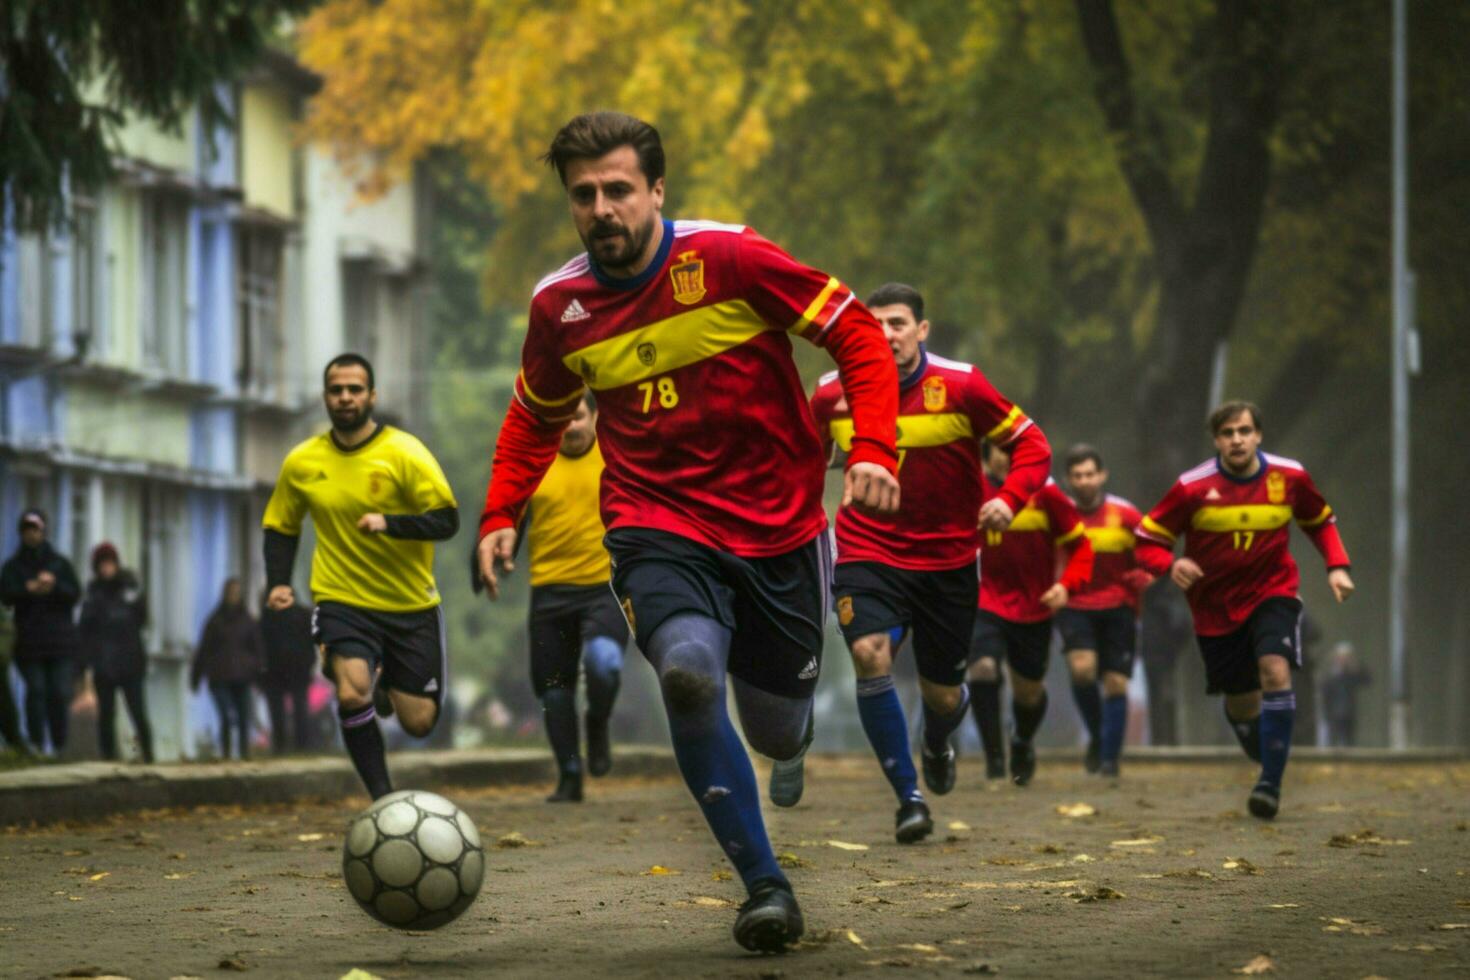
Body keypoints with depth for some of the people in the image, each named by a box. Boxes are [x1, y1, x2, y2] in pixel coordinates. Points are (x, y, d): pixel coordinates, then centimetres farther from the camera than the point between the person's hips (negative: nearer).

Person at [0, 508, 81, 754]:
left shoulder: (60, 563, 12)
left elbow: (75, 593, 3)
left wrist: (54, 586, -15)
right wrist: (31, 588, -21)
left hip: (60, 640, 1)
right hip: (29, 640, -1)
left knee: (60, 693, -4)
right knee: (36, 690, -7)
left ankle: (60, 745, 1)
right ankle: (36, 744, -7)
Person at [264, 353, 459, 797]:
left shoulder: (404, 453, -10)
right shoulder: (301, 463, 0)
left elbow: (446, 520, -15)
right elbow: (280, 527, 15)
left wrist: (388, 523, -31)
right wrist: (279, 582, -1)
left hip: (411, 605, 0)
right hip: (343, 601, 0)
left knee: (418, 723, 3)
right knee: (353, 693, -27)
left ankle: (387, 683, 39)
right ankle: (382, 798, -13)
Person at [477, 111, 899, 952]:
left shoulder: (729, 259, -11)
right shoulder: (560, 306, 0)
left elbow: (857, 333, -6)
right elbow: (536, 418, 19)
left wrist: (874, 449, -18)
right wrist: (502, 515, 7)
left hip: (777, 527, -1)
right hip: (658, 528, 1)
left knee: (775, 731, 8)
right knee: (688, 672, -30)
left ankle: (793, 738, 52)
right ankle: (765, 884, -16)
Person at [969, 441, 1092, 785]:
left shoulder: (1045, 494, -9)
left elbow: (1080, 546, -2)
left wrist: (1066, 585, -17)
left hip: (1034, 608, 1)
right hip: (987, 603, 0)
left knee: (1029, 692, 12)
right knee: (983, 669, -25)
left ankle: (1022, 745, 46)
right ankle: (994, 760, -14)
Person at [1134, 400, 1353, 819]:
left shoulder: (1289, 477, -5)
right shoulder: (1193, 487, -12)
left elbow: (1321, 521, 14)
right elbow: (1147, 540, -7)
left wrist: (1338, 566, -1)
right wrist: (1171, 566, -28)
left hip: (1273, 592, 0)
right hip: (1216, 606, 0)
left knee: (1275, 670, -25)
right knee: (1241, 706, 4)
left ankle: (1271, 783, -21)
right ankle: (1266, 760, 36)